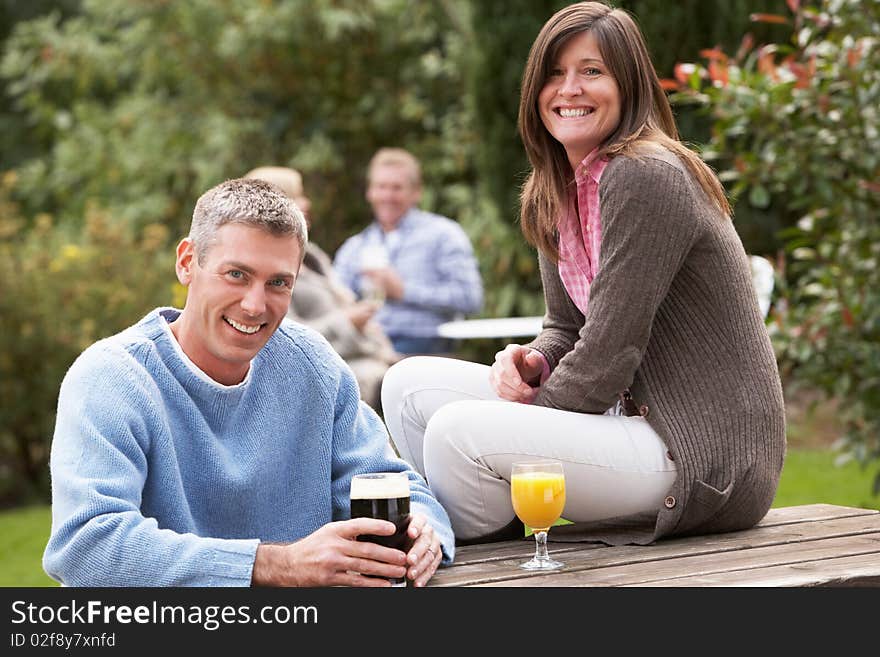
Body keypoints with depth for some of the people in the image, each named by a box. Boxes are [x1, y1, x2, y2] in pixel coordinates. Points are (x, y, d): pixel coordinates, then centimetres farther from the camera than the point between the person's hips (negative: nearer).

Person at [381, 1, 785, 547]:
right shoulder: (557, 193, 11)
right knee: (411, 385, 4)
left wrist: (528, 410, -7)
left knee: (459, 431, -25)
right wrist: (530, 361, -5)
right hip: (636, 419, 9)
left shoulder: (646, 178, -17)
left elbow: (609, 352, -19)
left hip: (709, 458, -9)